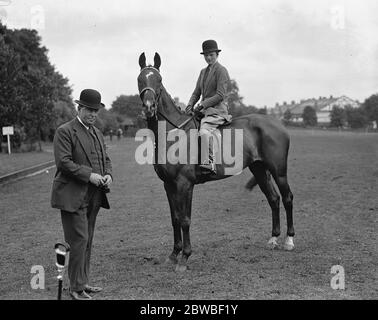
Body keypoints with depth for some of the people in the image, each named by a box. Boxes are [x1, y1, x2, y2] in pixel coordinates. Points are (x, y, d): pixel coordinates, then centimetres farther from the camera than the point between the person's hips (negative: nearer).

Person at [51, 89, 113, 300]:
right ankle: (76, 288, 3)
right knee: (79, 239, -7)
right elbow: (63, 162, -16)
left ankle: (83, 282, 24)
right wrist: (89, 175, -21)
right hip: (73, 196, -8)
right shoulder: (65, 131, -8)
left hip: (94, 196, 8)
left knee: (88, 240, 13)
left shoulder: (98, 133, 17)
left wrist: (108, 175, -2)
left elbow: (106, 159, 20)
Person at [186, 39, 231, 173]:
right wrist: (190, 105, 0)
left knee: (204, 131, -34)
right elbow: (196, 93, 20)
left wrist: (203, 104, -16)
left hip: (217, 110, -9)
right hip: (204, 110, 9)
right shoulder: (203, 72, 20)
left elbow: (220, 95, -13)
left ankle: (210, 161, -37)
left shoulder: (221, 70, -5)